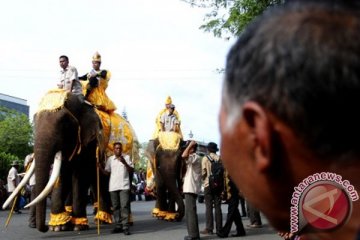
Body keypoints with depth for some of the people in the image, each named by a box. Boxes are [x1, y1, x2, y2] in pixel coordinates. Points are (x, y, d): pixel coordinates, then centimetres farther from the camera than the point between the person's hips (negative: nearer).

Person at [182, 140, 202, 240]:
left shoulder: (195, 157, -10)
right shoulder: (191, 159, 23)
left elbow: (183, 156, -29)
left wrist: (190, 145, -17)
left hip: (191, 189, -11)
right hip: (189, 188, 11)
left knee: (191, 211, -12)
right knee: (189, 211, 12)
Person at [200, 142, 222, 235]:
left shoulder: (205, 158, -3)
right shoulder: (219, 158, 4)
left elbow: (203, 172, -7)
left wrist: (202, 178, 14)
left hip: (208, 184, -3)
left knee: (209, 207, -1)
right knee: (218, 206, 7)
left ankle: (209, 228, -4)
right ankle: (219, 228, 7)